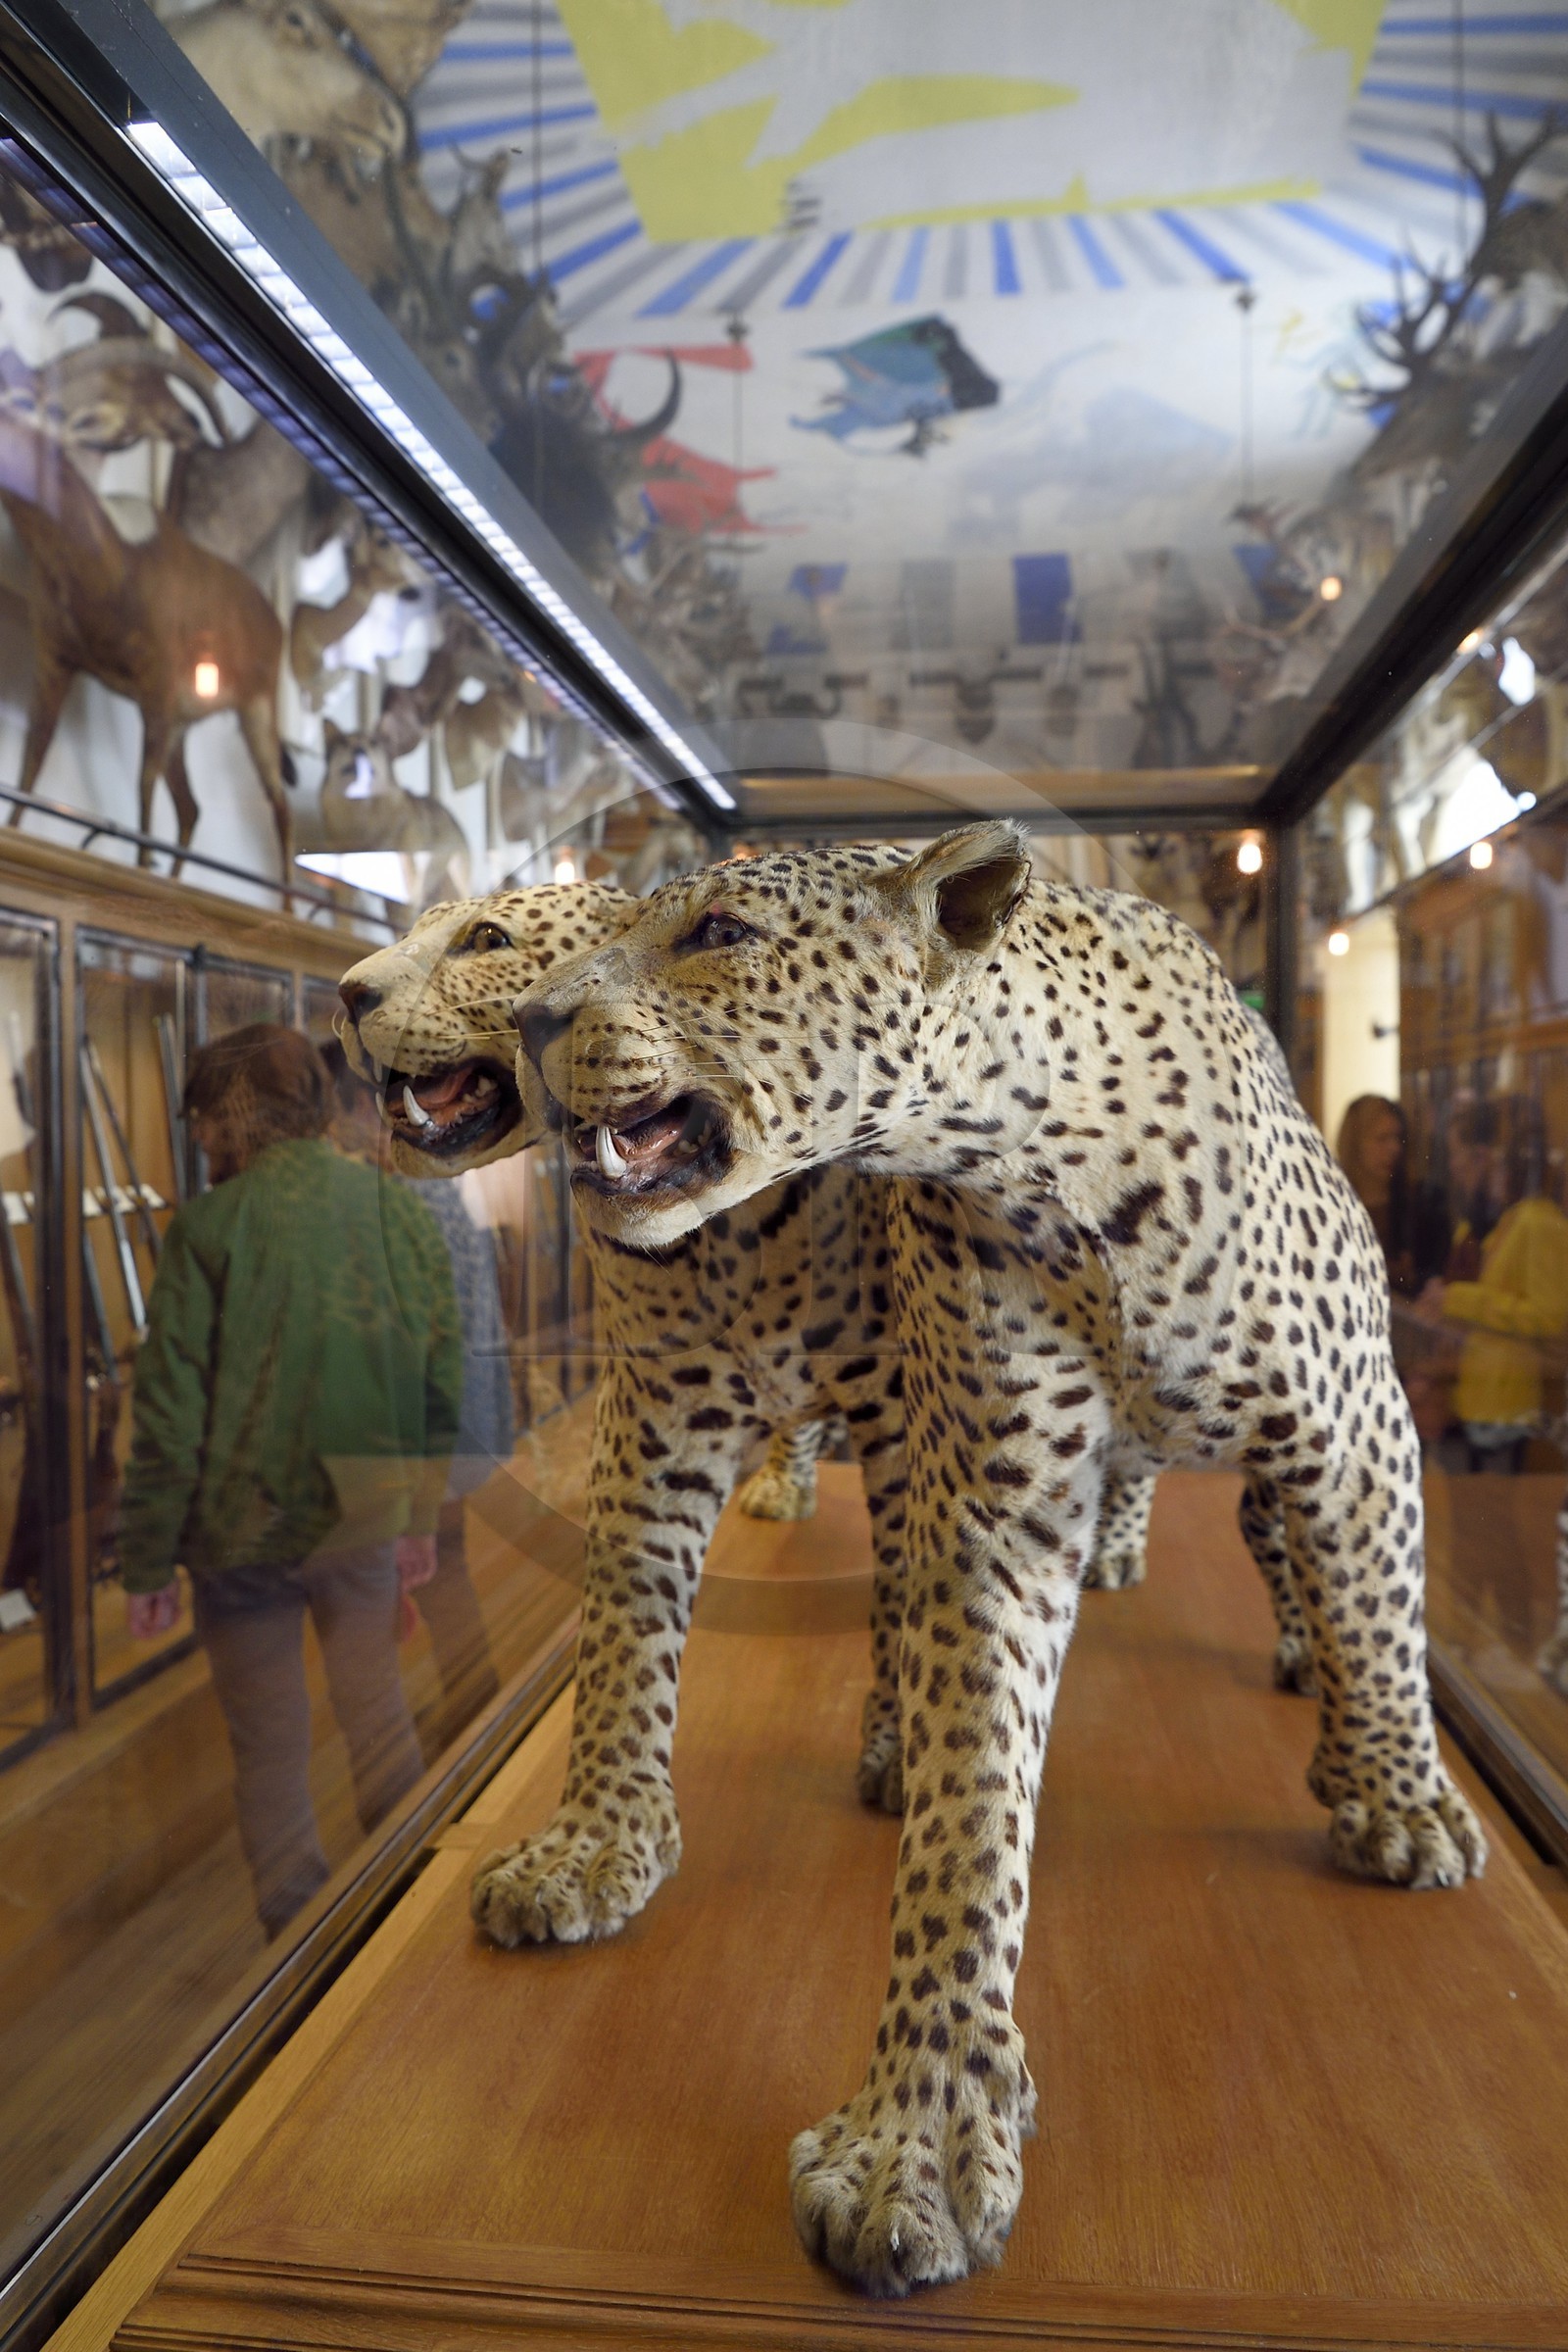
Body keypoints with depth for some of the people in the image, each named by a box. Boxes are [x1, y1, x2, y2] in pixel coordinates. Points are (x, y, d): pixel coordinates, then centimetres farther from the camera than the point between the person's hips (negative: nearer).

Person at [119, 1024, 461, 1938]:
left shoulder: (210, 1226, -12)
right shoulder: (405, 1215, -1)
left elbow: (169, 1411, -11)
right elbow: (443, 1382, 4)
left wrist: (148, 1561, -3)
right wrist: (423, 1518, 14)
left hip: (244, 1526, -3)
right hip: (366, 1519, 3)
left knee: (270, 1743, 12)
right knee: (379, 1710, 19)